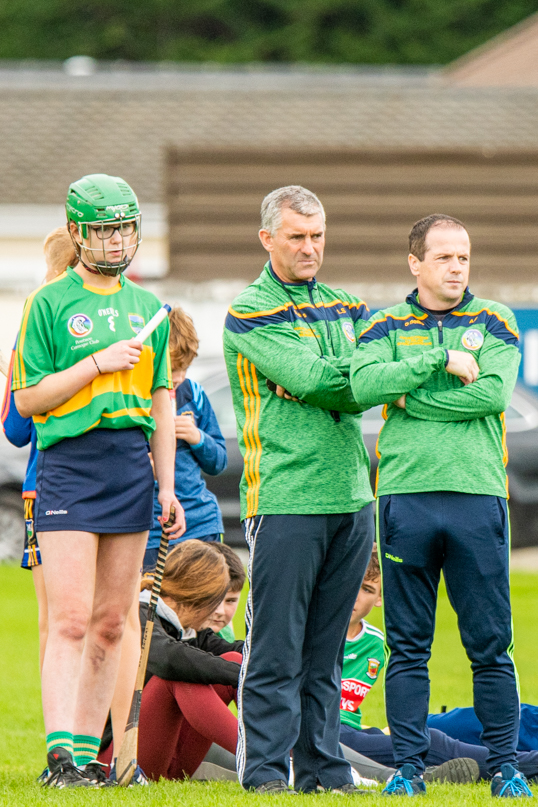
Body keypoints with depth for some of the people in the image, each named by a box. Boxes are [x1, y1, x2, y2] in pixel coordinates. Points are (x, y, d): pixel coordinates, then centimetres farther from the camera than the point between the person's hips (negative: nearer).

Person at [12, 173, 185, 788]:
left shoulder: (147, 307, 15)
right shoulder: (49, 303, -1)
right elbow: (27, 398, -4)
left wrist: (166, 484, 15)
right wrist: (99, 363, -13)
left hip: (133, 468, 5)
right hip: (68, 466, -5)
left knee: (111, 624, 5)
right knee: (70, 621, -13)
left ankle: (88, 753, 10)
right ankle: (60, 755, -18)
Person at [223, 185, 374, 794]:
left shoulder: (344, 307, 17)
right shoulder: (249, 314, -2)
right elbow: (310, 378, -15)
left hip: (350, 494, 6)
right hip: (284, 498, -6)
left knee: (325, 649, 9)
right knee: (276, 648, -5)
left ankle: (323, 768, 12)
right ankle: (264, 769, -2)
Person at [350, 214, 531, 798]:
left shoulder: (494, 323, 9)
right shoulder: (386, 327, 10)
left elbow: (492, 393, -7)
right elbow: (363, 386, -9)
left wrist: (409, 398, -5)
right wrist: (442, 361, -12)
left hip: (477, 493, 0)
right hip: (405, 494, 0)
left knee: (490, 645, 1)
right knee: (408, 645, 3)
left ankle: (504, 765, 7)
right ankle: (409, 765, 8)